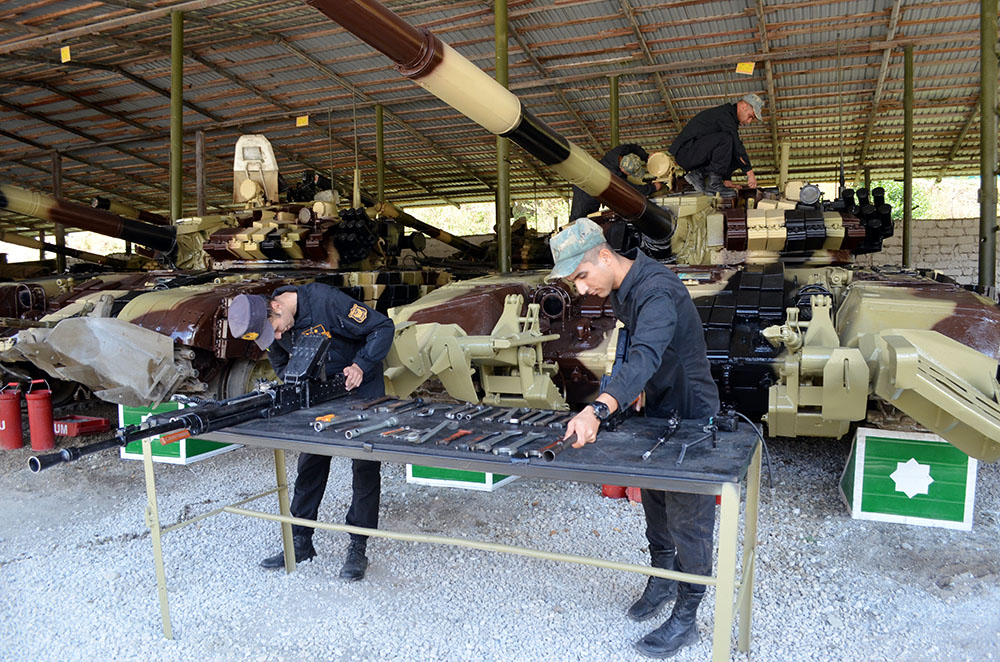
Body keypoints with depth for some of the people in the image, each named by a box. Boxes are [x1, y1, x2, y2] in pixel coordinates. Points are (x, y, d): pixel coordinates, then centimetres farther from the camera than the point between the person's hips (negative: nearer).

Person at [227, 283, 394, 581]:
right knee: (310, 462, 6)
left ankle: (358, 547, 5)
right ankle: (300, 541, 18)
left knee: (364, 464, -3)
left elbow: (383, 327, -23)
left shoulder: (325, 300, -29)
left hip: (362, 387, -5)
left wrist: (360, 365, -32)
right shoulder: (271, 326, -9)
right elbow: (281, 366, 8)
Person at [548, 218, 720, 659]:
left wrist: (599, 409, -64)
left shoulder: (657, 292, -33)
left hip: (690, 416, -9)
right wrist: (632, 387, 4)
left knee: (687, 520, 3)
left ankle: (685, 618, 20)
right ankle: (662, 579, 43)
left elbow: (645, 357, -50)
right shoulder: (620, 289, -3)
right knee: (653, 502, 22)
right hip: (656, 411, 9)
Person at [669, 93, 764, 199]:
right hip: (685, 152, -10)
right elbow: (737, 146, -20)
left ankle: (698, 174, 1)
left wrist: (726, 179, 21)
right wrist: (750, 172, -19)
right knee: (725, 139, -28)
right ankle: (714, 184, -21)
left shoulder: (730, 117, 19)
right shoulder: (724, 114, -14)